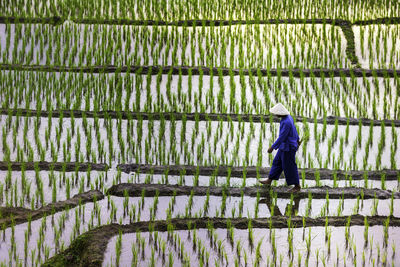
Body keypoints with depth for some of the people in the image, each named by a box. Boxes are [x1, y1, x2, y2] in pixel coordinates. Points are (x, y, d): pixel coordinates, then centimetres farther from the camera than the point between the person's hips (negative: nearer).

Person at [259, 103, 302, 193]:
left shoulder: (286, 123, -31)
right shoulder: (288, 117, 1)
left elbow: (282, 137, -29)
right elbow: (294, 128, 16)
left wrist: (272, 147, -23)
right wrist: (297, 139, 30)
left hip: (288, 147, -10)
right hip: (285, 145, 10)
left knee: (289, 167, 5)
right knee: (277, 162, 19)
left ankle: (297, 186, 20)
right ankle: (269, 180, 31)